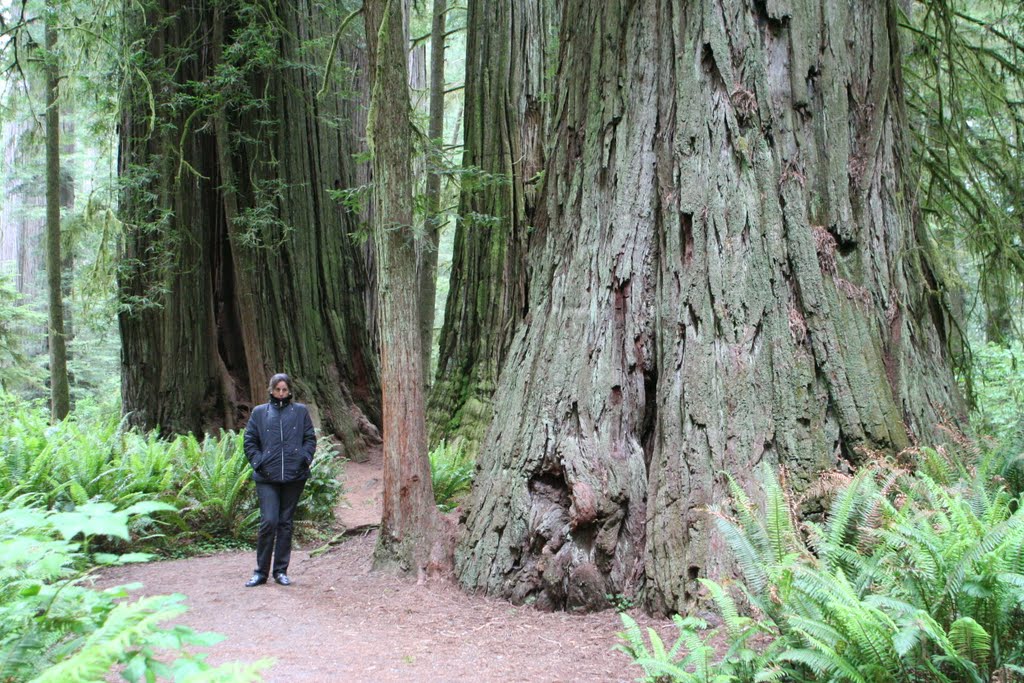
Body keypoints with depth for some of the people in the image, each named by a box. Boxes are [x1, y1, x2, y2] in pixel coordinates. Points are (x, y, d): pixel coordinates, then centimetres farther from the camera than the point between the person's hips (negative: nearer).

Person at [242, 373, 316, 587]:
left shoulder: (300, 411, 10)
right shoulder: (259, 413, 9)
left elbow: (310, 438, 10)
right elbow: (249, 441, 10)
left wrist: (305, 458, -5)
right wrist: (258, 462, -4)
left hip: (294, 476, 1)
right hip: (267, 477, -1)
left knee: (286, 522, 7)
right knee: (269, 521, -10)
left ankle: (281, 570, 16)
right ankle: (261, 571, 3)